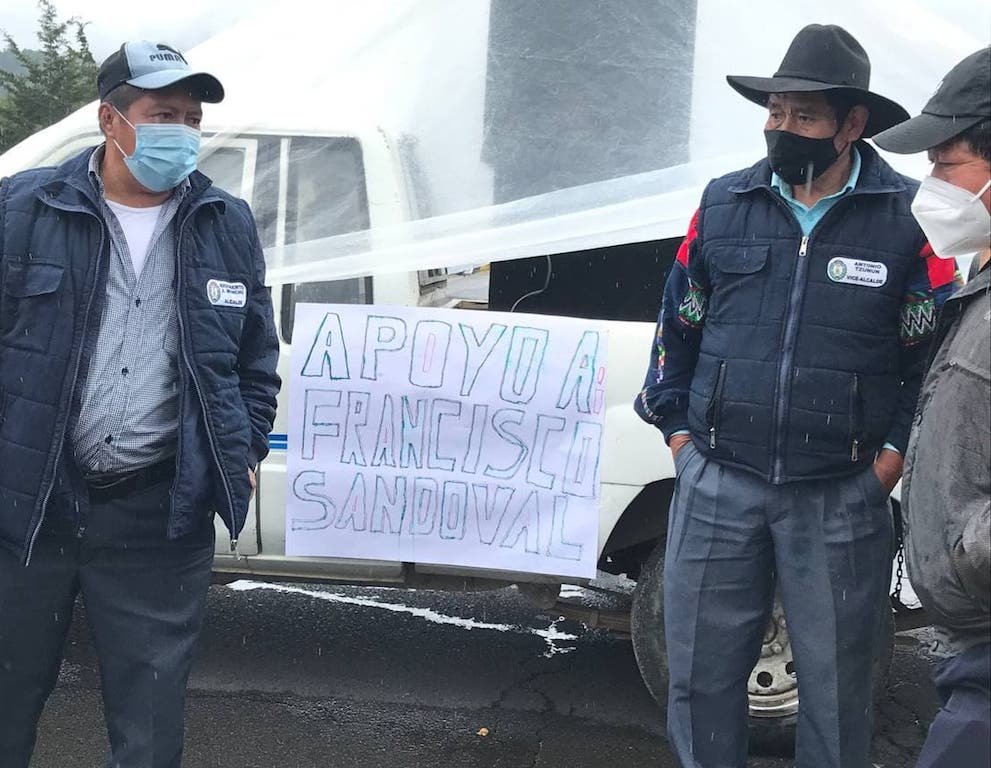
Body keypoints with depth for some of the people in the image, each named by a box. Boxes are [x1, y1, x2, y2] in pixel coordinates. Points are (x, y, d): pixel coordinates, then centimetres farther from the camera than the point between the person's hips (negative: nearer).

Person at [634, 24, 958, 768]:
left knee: (835, 683, 11)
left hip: (841, 496, -2)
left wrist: (898, 448, -1)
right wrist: (675, 423, 10)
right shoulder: (724, 203, 4)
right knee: (701, 671, 11)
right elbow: (678, 322, 14)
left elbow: (939, 348, 4)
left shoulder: (907, 216, -5)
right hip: (717, 483, 2)